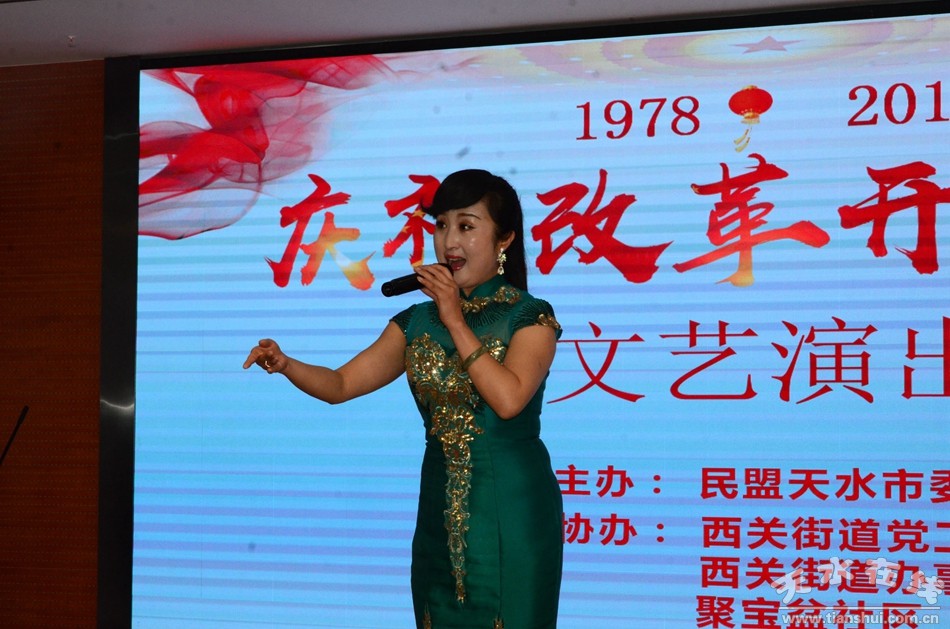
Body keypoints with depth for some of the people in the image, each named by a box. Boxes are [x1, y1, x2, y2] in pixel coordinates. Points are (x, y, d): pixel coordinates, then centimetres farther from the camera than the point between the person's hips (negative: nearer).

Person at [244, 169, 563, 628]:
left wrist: (456, 322, -16)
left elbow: (508, 398, -21)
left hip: (512, 512, -4)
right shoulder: (417, 322, 8)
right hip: (441, 510, 5)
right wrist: (285, 364, -16)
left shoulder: (529, 316, -6)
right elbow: (341, 384, 3)